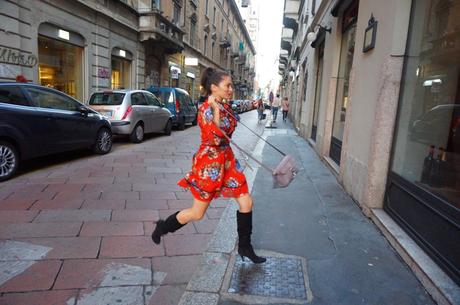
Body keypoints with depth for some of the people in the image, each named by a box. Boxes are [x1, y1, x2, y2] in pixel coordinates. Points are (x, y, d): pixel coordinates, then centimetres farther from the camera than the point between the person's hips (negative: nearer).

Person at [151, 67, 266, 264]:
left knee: (246, 202, 7)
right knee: (197, 213, 7)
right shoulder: (206, 109, -19)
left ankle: (245, 247, 24)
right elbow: (215, 139, -31)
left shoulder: (224, 107, 6)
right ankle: (162, 227, 33)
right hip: (209, 165, -8)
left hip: (227, 161, 8)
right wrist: (216, 108, -28)